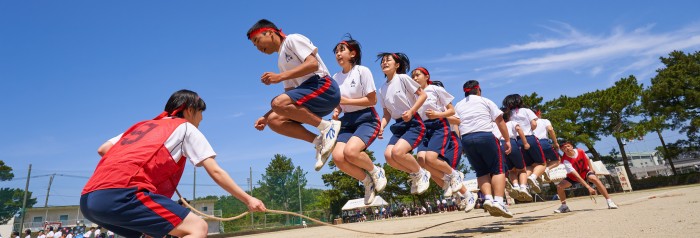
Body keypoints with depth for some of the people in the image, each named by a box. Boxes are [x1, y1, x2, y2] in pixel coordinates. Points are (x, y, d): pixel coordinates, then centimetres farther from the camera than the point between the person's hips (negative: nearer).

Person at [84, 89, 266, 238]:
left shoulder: (143, 124, 29)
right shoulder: (186, 127, 11)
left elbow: (102, 149, 24)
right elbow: (216, 172, 6)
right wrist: (248, 200, 10)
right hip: (120, 193, -8)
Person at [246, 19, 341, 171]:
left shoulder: (293, 40, 2)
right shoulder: (281, 61, 25)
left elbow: (313, 64, -15)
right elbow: (290, 96, 21)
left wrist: (280, 77, -17)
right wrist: (265, 117, 12)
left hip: (323, 86, -9)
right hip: (308, 95, 9)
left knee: (278, 103, -28)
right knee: (274, 121, -6)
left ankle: (327, 127, -16)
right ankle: (320, 142, -5)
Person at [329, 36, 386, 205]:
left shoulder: (362, 71, -6)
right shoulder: (336, 78, 10)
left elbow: (372, 100, -10)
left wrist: (347, 101, -14)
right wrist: (336, 112, -5)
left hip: (367, 119, -5)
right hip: (347, 121, 6)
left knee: (350, 151, -31)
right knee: (338, 157, -19)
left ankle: (375, 171, 2)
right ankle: (368, 181, 6)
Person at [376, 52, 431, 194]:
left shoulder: (403, 78, -6)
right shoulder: (382, 90, 11)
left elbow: (423, 95, -7)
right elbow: (387, 113, 14)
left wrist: (411, 111, -20)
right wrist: (381, 127, -5)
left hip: (414, 123, -6)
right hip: (398, 125, 6)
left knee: (397, 152, -28)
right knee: (388, 155, -17)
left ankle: (421, 173, 0)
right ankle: (415, 175, 7)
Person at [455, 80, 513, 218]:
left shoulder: (458, 106, 19)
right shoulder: (485, 101, 12)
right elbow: (500, 120, 4)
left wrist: (459, 146, 9)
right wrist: (507, 140, 5)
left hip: (466, 139, 3)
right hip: (485, 137, -3)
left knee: (481, 172, 12)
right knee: (498, 169, 2)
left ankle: (488, 198, -6)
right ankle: (498, 201, -12)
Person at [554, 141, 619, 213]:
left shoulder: (580, 151, -21)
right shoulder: (565, 160, -32)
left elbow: (587, 159, 7)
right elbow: (577, 176, -38)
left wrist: (591, 169, -4)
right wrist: (588, 187, -44)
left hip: (585, 172, 1)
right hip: (573, 177, -1)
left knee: (594, 179, -32)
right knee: (559, 186, -18)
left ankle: (609, 201, -26)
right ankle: (564, 206, 4)